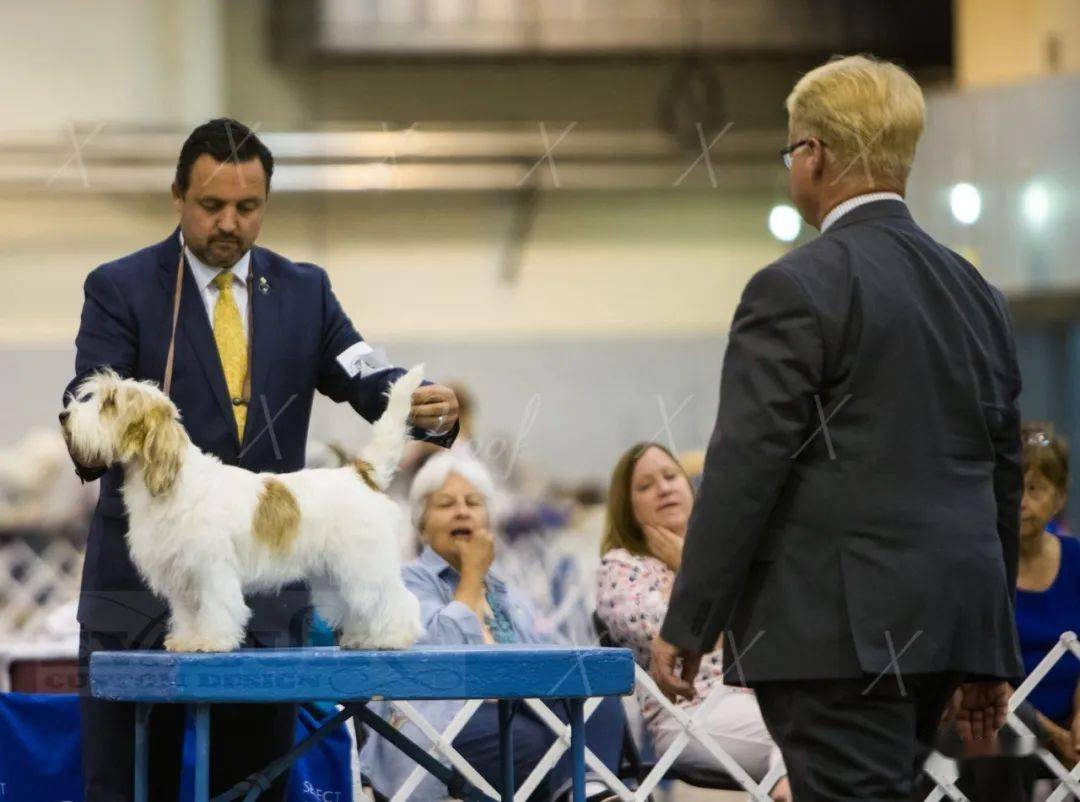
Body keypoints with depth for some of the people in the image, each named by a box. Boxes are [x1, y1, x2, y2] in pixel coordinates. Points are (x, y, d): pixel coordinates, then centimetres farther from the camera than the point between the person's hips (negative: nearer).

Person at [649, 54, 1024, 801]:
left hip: (841, 627, -8)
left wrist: (687, 624, -8)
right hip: (949, 620, 8)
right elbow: (1004, 477, 17)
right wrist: (989, 655, 23)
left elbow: (745, 468, -14)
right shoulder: (975, 293, 13)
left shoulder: (797, 289, -10)